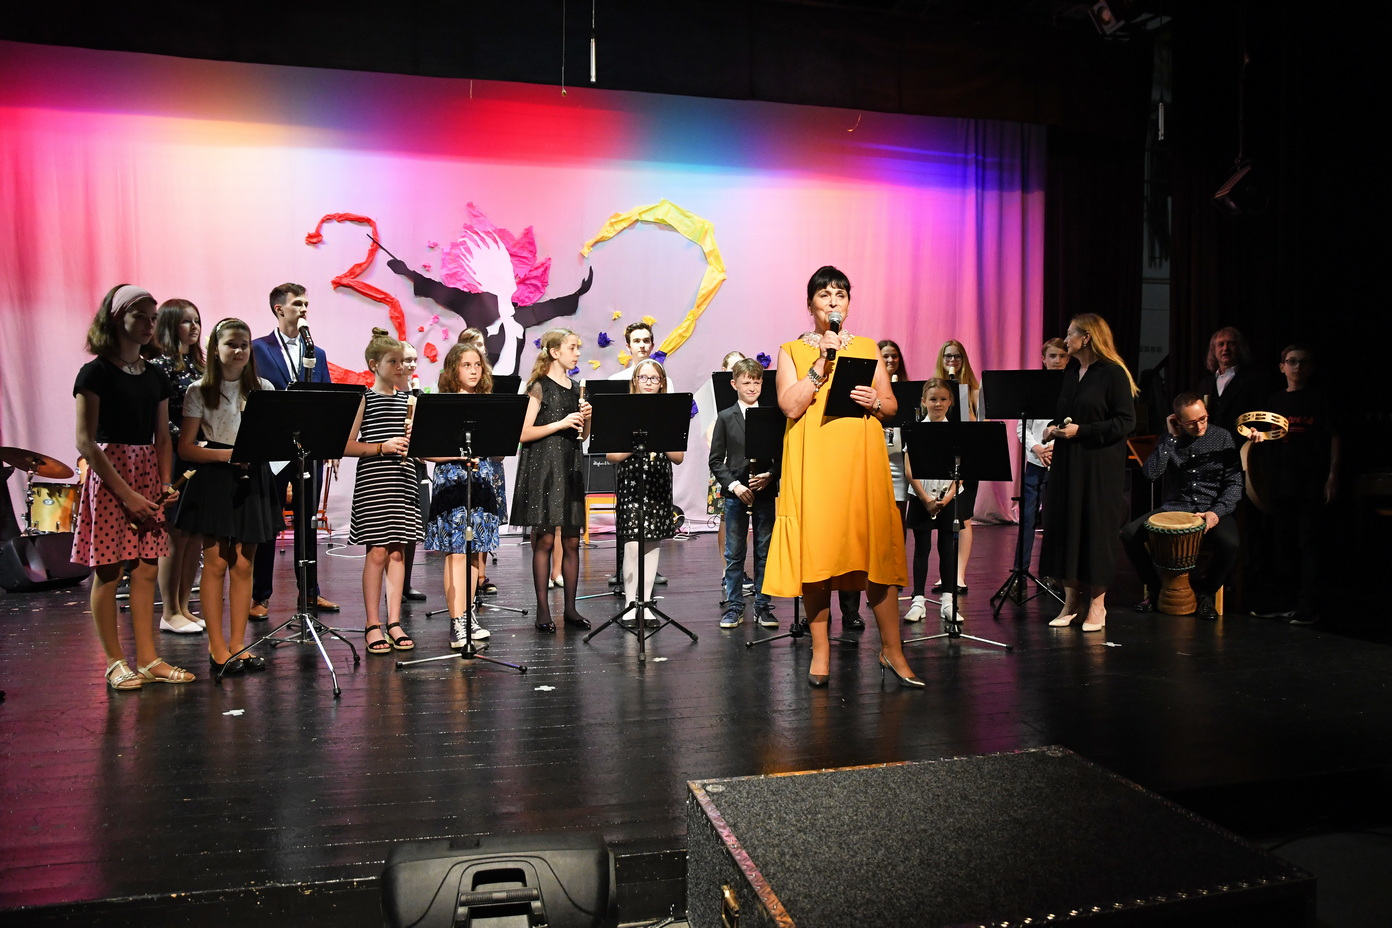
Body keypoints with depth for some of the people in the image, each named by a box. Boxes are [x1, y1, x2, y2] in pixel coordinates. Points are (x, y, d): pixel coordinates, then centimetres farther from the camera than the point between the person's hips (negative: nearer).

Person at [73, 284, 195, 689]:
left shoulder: (156, 376, 11)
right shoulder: (96, 372, -6)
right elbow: (85, 442, -11)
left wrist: (165, 483, 0)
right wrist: (127, 493, -15)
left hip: (148, 475, 6)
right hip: (109, 476, -6)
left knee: (147, 568, 6)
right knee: (108, 570, 1)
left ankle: (148, 658, 12)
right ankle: (115, 662, 9)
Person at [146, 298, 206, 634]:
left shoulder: (196, 364, 15)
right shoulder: (159, 364, -9)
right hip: (174, 462, -7)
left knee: (195, 536, 9)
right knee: (175, 537, -2)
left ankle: (184, 607, 18)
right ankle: (170, 614, 8)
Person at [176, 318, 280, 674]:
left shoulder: (264, 388, 9)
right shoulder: (200, 392, 1)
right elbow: (185, 448, -2)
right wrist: (226, 455, -17)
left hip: (253, 478, 3)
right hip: (215, 480, -3)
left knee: (243, 565, 5)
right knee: (216, 564, -2)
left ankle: (237, 645, 12)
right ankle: (217, 649, 5)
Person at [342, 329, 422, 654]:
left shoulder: (408, 398, 14)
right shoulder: (363, 398, -1)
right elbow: (346, 446, -6)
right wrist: (382, 447, -17)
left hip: (403, 481, 5)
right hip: (373, 483, -5)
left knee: (397, 551, 6)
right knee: (377, 552, -4)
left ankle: (394, 622, 13)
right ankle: (373, 625, 6)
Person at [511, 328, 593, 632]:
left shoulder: (575, 388, 15)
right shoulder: (540, 387, -4)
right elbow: (524, 433, -12)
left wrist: (586, 418, -2)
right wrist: (561, 423, -17)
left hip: (570, 466, 6)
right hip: (543, 466, -6)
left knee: (572, 540, 5)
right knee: (544, 539, -4)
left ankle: (570, 608, 13)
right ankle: (543, 610, 3)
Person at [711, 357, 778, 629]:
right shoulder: (725, 417, 3)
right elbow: (716, 460, 1)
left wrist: (770, 475, -14)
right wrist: (734, 484, -12)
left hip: (765, 492, 1)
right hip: (735, 493, 0)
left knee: (765, 552, 7)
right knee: (734, 553, 6)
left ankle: (763, 605, 17)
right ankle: (734, 606, 16)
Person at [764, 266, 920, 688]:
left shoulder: (867, 349, 14)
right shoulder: (792, 351, 7)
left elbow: (892, 406, 13)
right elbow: (790, 406, -7)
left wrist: (874, 402, -8)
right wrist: (822, 362, -11)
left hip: (861, 462, 2)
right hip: (813, 464, -1)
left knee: (876, 552, -1)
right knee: (816, 554, -2)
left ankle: (891, 650, 11)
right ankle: (821, 651, 11)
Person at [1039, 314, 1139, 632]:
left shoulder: (1112, 373, -8)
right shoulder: (1070, 373, 13)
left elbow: (1126, 422, -12)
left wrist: (1081, 430, -18)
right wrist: (1053, 429, 2)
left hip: (1100, 465, -6)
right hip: (1066, 462, 7)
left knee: (1095, 529, -1)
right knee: (1064, 526, 5)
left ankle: (1097, 604, 11)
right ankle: (1072, 600, 15)